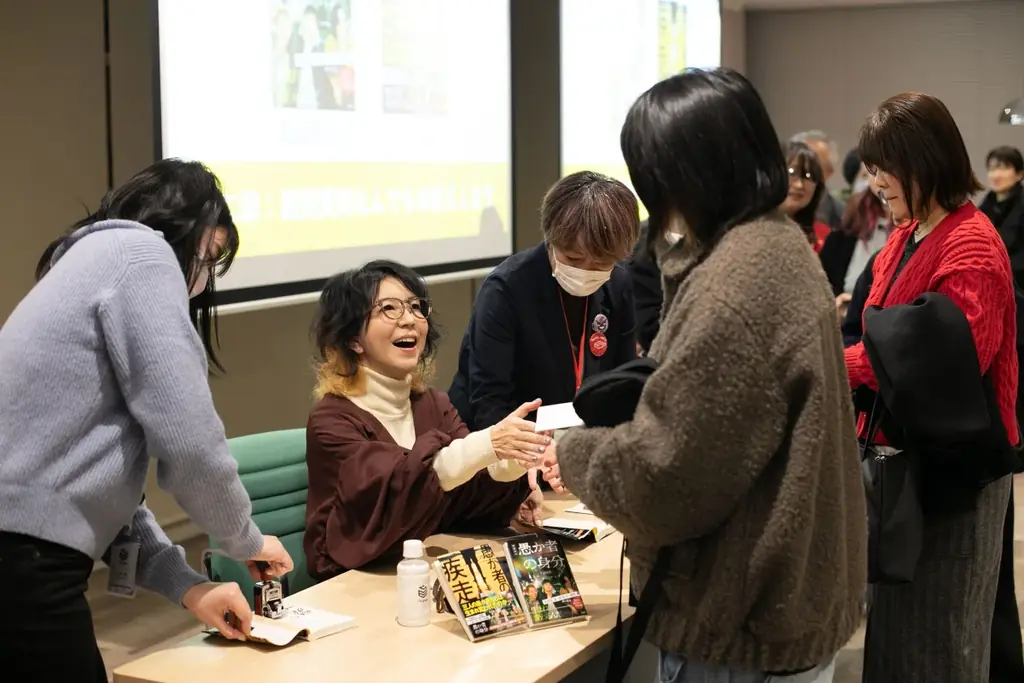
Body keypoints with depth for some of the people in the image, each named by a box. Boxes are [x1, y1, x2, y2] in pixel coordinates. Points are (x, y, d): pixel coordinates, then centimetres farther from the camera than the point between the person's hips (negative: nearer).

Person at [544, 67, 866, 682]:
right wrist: (597, 443, 9)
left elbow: (664, 475, -24)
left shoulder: (733, 287, -26)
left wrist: (574, 454, -5)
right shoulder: (779, 244, 6)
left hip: (743, 626, -9)